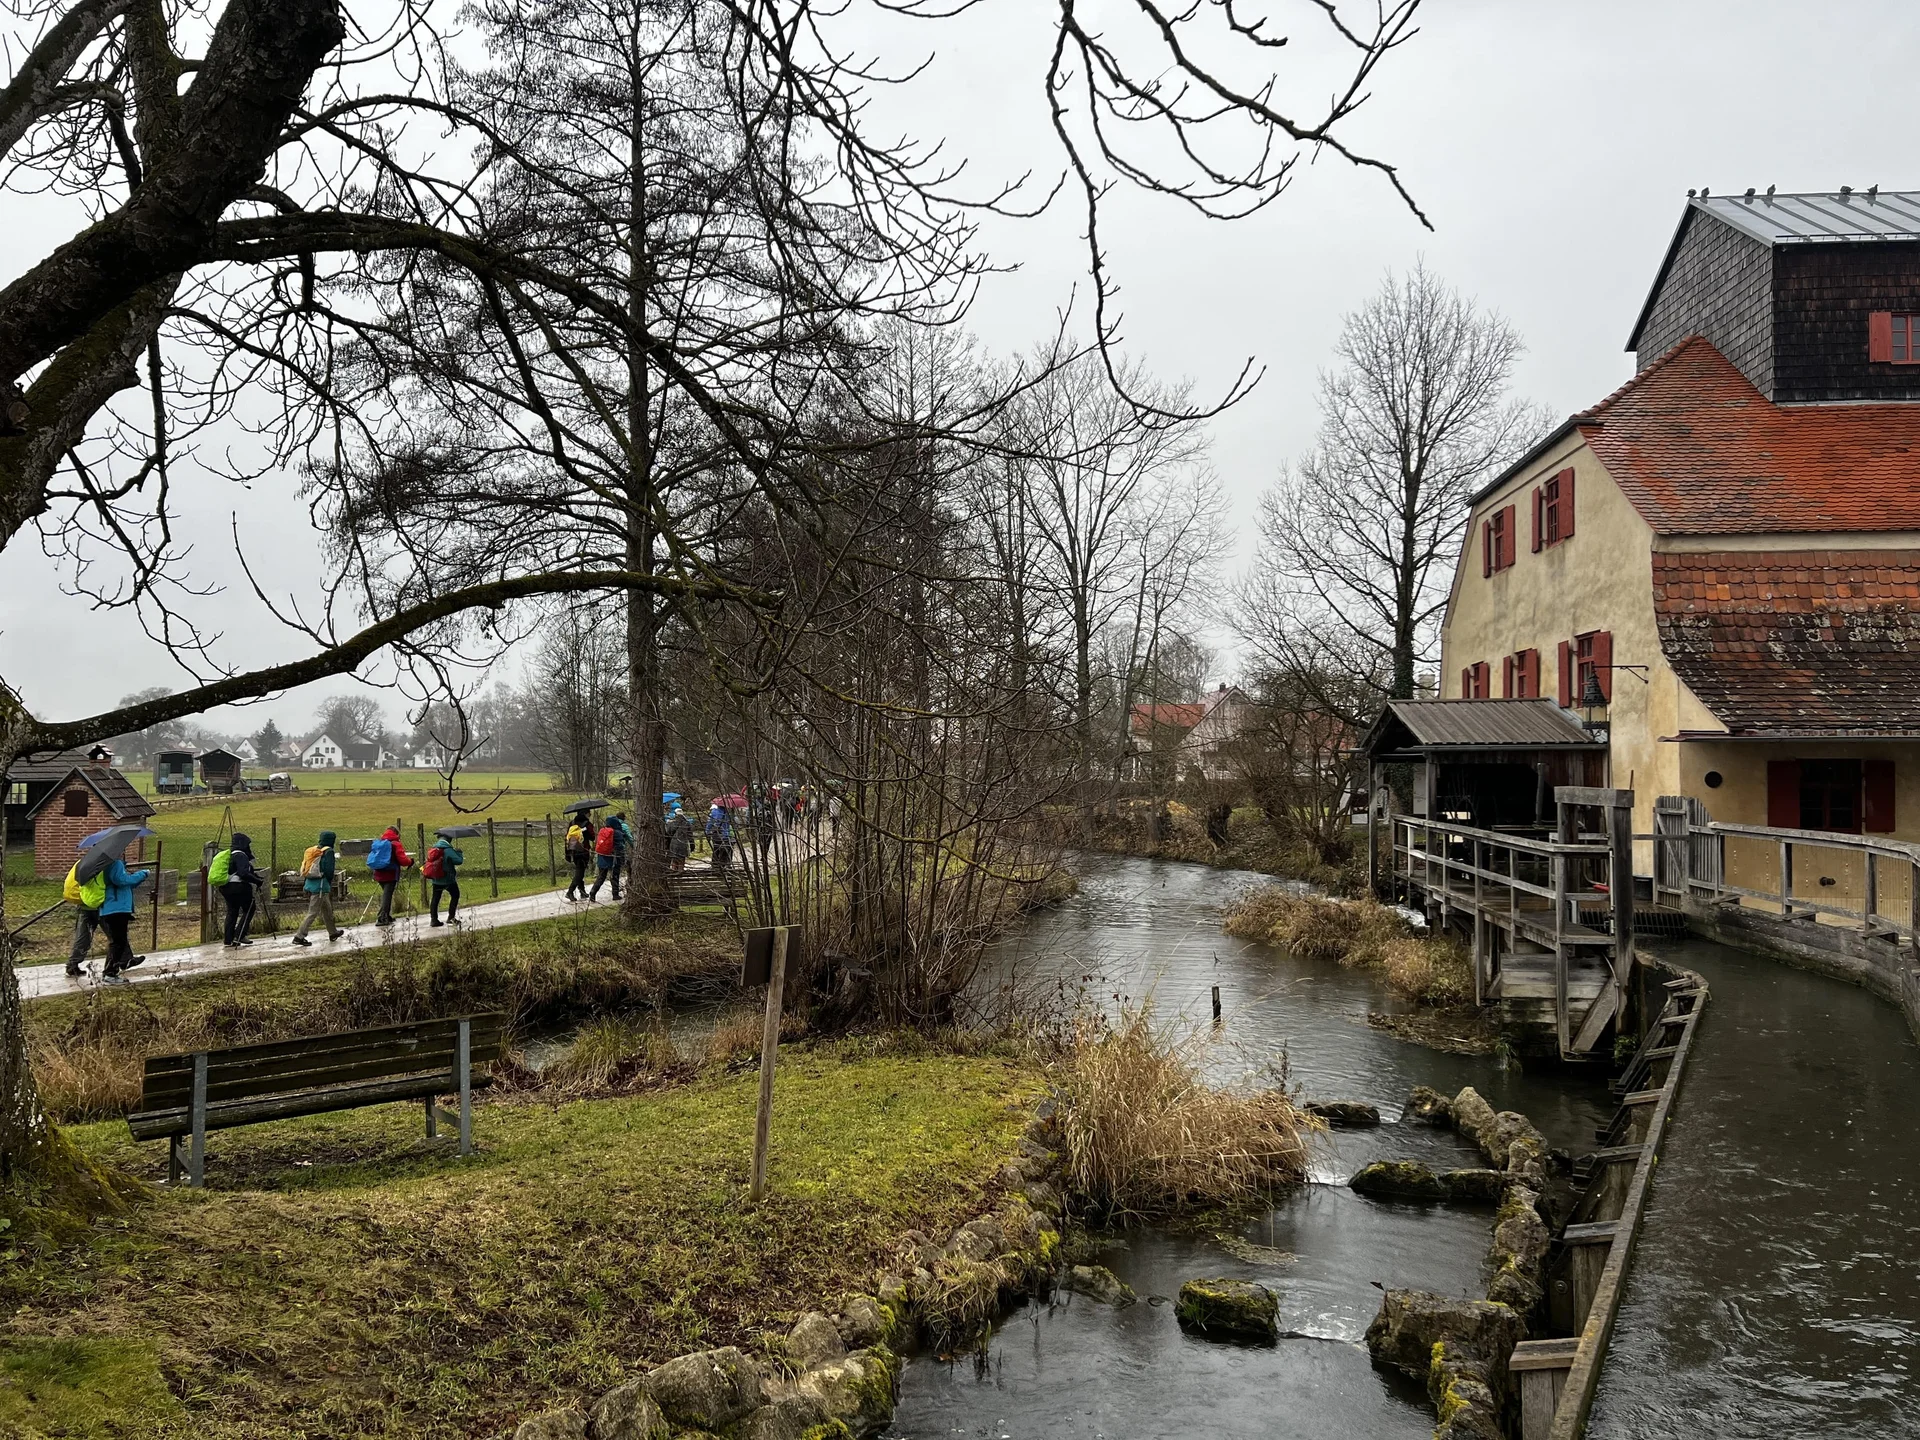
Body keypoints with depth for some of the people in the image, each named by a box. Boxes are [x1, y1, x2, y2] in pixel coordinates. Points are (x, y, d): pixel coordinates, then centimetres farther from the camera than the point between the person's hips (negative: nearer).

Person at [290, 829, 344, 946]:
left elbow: (305, 868, 12)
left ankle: (333, 932, 34)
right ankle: (299, 936, -6)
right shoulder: (328, 852, -12)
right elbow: (329, 870, -16)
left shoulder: (312, 850, 10)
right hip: (321, 885, -8)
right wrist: (330, 883, 2)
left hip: (310, 883, 8)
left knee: (327, 909, 22)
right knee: (313, 912, -4)